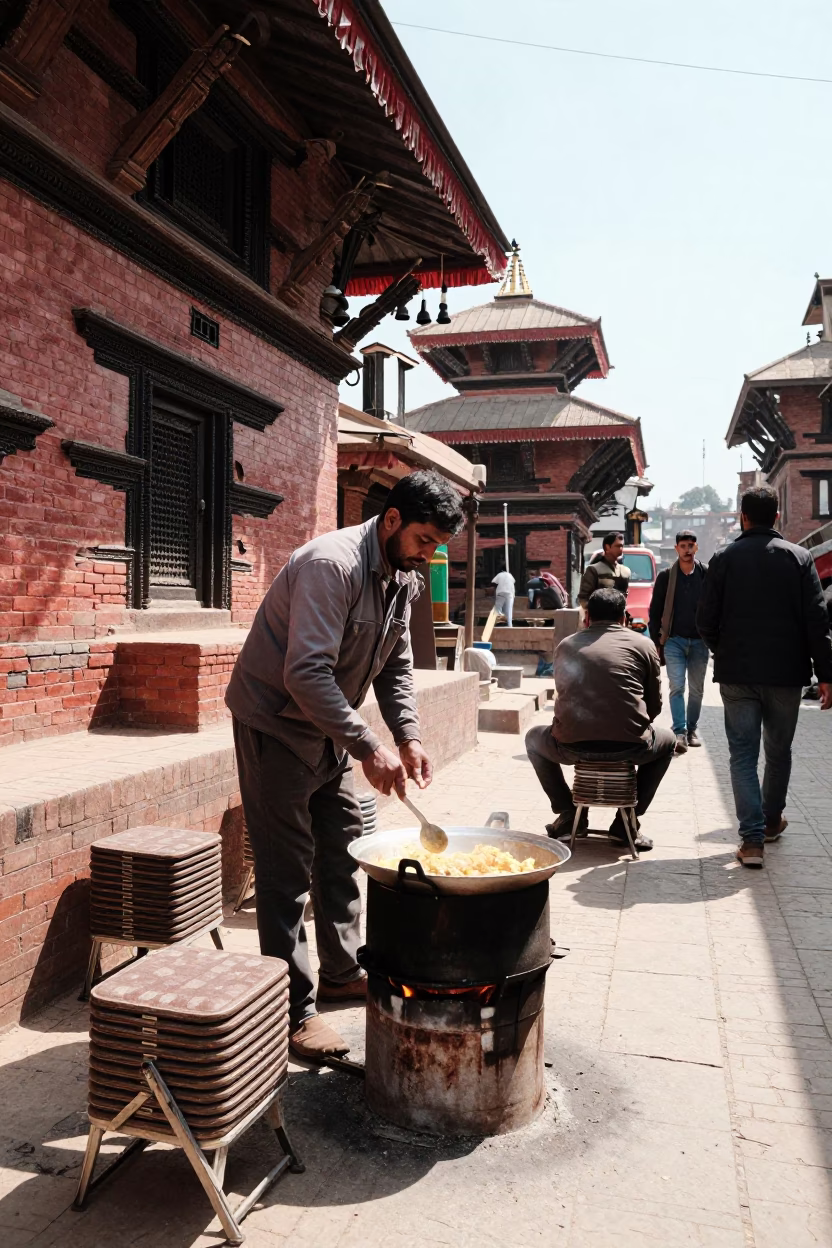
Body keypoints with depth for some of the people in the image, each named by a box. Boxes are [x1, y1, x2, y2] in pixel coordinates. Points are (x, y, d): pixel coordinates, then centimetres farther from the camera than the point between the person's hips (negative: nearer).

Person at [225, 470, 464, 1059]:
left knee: (341, 851, 15)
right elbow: (306, 672, -34)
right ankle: (293, 1011, 6)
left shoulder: (402, 578, 2)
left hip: (328, 728, 9)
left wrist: (409, 737, -5)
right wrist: (369, 748, -35)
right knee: (287, 869, -4)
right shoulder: (331, 564, -27)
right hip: (276, 722, -9)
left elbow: (396, 665, 8)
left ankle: (342, 972, 31)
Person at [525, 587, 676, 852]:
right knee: (667, 741, 33)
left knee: (534, 738, 35)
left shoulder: (566, 645, 16)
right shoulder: (643, 644, 9)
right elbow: (654, 704, 13)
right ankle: (626, 822, 24)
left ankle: (568, 814, 25)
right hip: (628, 746, -1)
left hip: (572, 746, 1)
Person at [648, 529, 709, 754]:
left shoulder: (706, 574, 1)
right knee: (677, 687, -9)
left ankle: (692, 729, 22)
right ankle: (680, 732, -10)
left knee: (696, 689, 9)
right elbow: (655, 611, 4)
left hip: (699, 641, 1)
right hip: (674, 640, -1)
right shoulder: (666, 576, 1)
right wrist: (656, 642, 1)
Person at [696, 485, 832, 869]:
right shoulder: (799, 558, -1)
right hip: (785, 674, 1)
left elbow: (705, 620, -3)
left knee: (743, 754, 3)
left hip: (737, 674, -1)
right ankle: (772, 820, 35)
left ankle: (752, 837, -5)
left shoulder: (724, 559, -2)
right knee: (778, 751, 19)